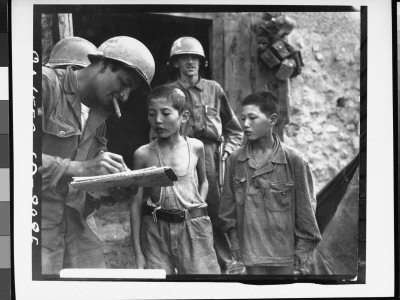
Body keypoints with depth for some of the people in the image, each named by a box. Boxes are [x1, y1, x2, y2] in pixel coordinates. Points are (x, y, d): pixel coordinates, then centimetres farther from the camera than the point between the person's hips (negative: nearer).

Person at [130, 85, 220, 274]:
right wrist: (138, 253, 0)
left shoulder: (195, 147, 4)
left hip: (194, 230, 1)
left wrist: (197, 210, 3)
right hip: (155, 231, -1)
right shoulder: (143, 154, -1)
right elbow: (136, 204, 2)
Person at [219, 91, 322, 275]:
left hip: (285, 255, -2)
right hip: (251, 253, 2)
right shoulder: (235, 160, 0)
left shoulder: (293, 160, -8)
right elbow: (228, 208, 8)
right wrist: (235, 244, 4)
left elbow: (305, 208, -3)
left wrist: (301, 255, -4)